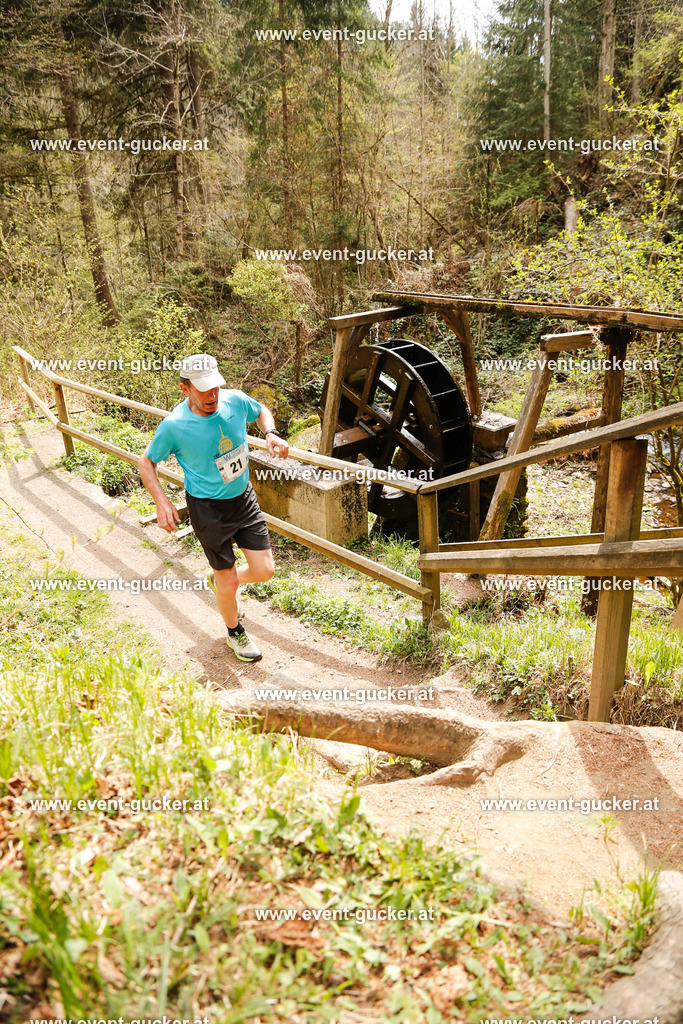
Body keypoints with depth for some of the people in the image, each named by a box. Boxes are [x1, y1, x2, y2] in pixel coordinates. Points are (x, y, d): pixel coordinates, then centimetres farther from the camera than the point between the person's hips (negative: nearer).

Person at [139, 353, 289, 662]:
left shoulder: (235, 401, -11)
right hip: (208, 509, -4)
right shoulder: (174, 426, -21)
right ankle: (235, 632, 37)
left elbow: (261, 410, 12)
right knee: (229, 583, 5)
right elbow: (147, 462, -5)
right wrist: (161, 502, -18)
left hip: (244, 498, 4)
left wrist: (271, 434, -9)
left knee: (264, 571, 5)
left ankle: (219, 579, 38)